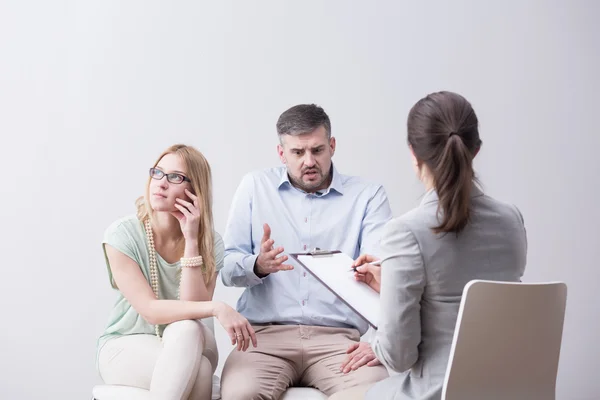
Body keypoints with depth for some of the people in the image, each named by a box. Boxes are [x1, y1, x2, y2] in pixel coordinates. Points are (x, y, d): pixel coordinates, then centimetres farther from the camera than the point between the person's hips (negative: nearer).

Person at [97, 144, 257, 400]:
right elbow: (150, 310, -23)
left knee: (186, 330, -35)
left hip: (186, 349, 3)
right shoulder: (123, 234, -15)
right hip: (125, 348, -3)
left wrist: (191, 241, -24)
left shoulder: (210, 243, -7)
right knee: (198, 370, -34)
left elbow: (193, 309, -20)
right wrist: (216, 308, -37)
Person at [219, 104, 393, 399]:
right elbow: (227, 267, 9)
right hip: (266, 333, 0)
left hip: (338, 337, 0)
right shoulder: (255, 187, 12)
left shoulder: (368, 196, 7)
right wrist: (257, 266, -16)